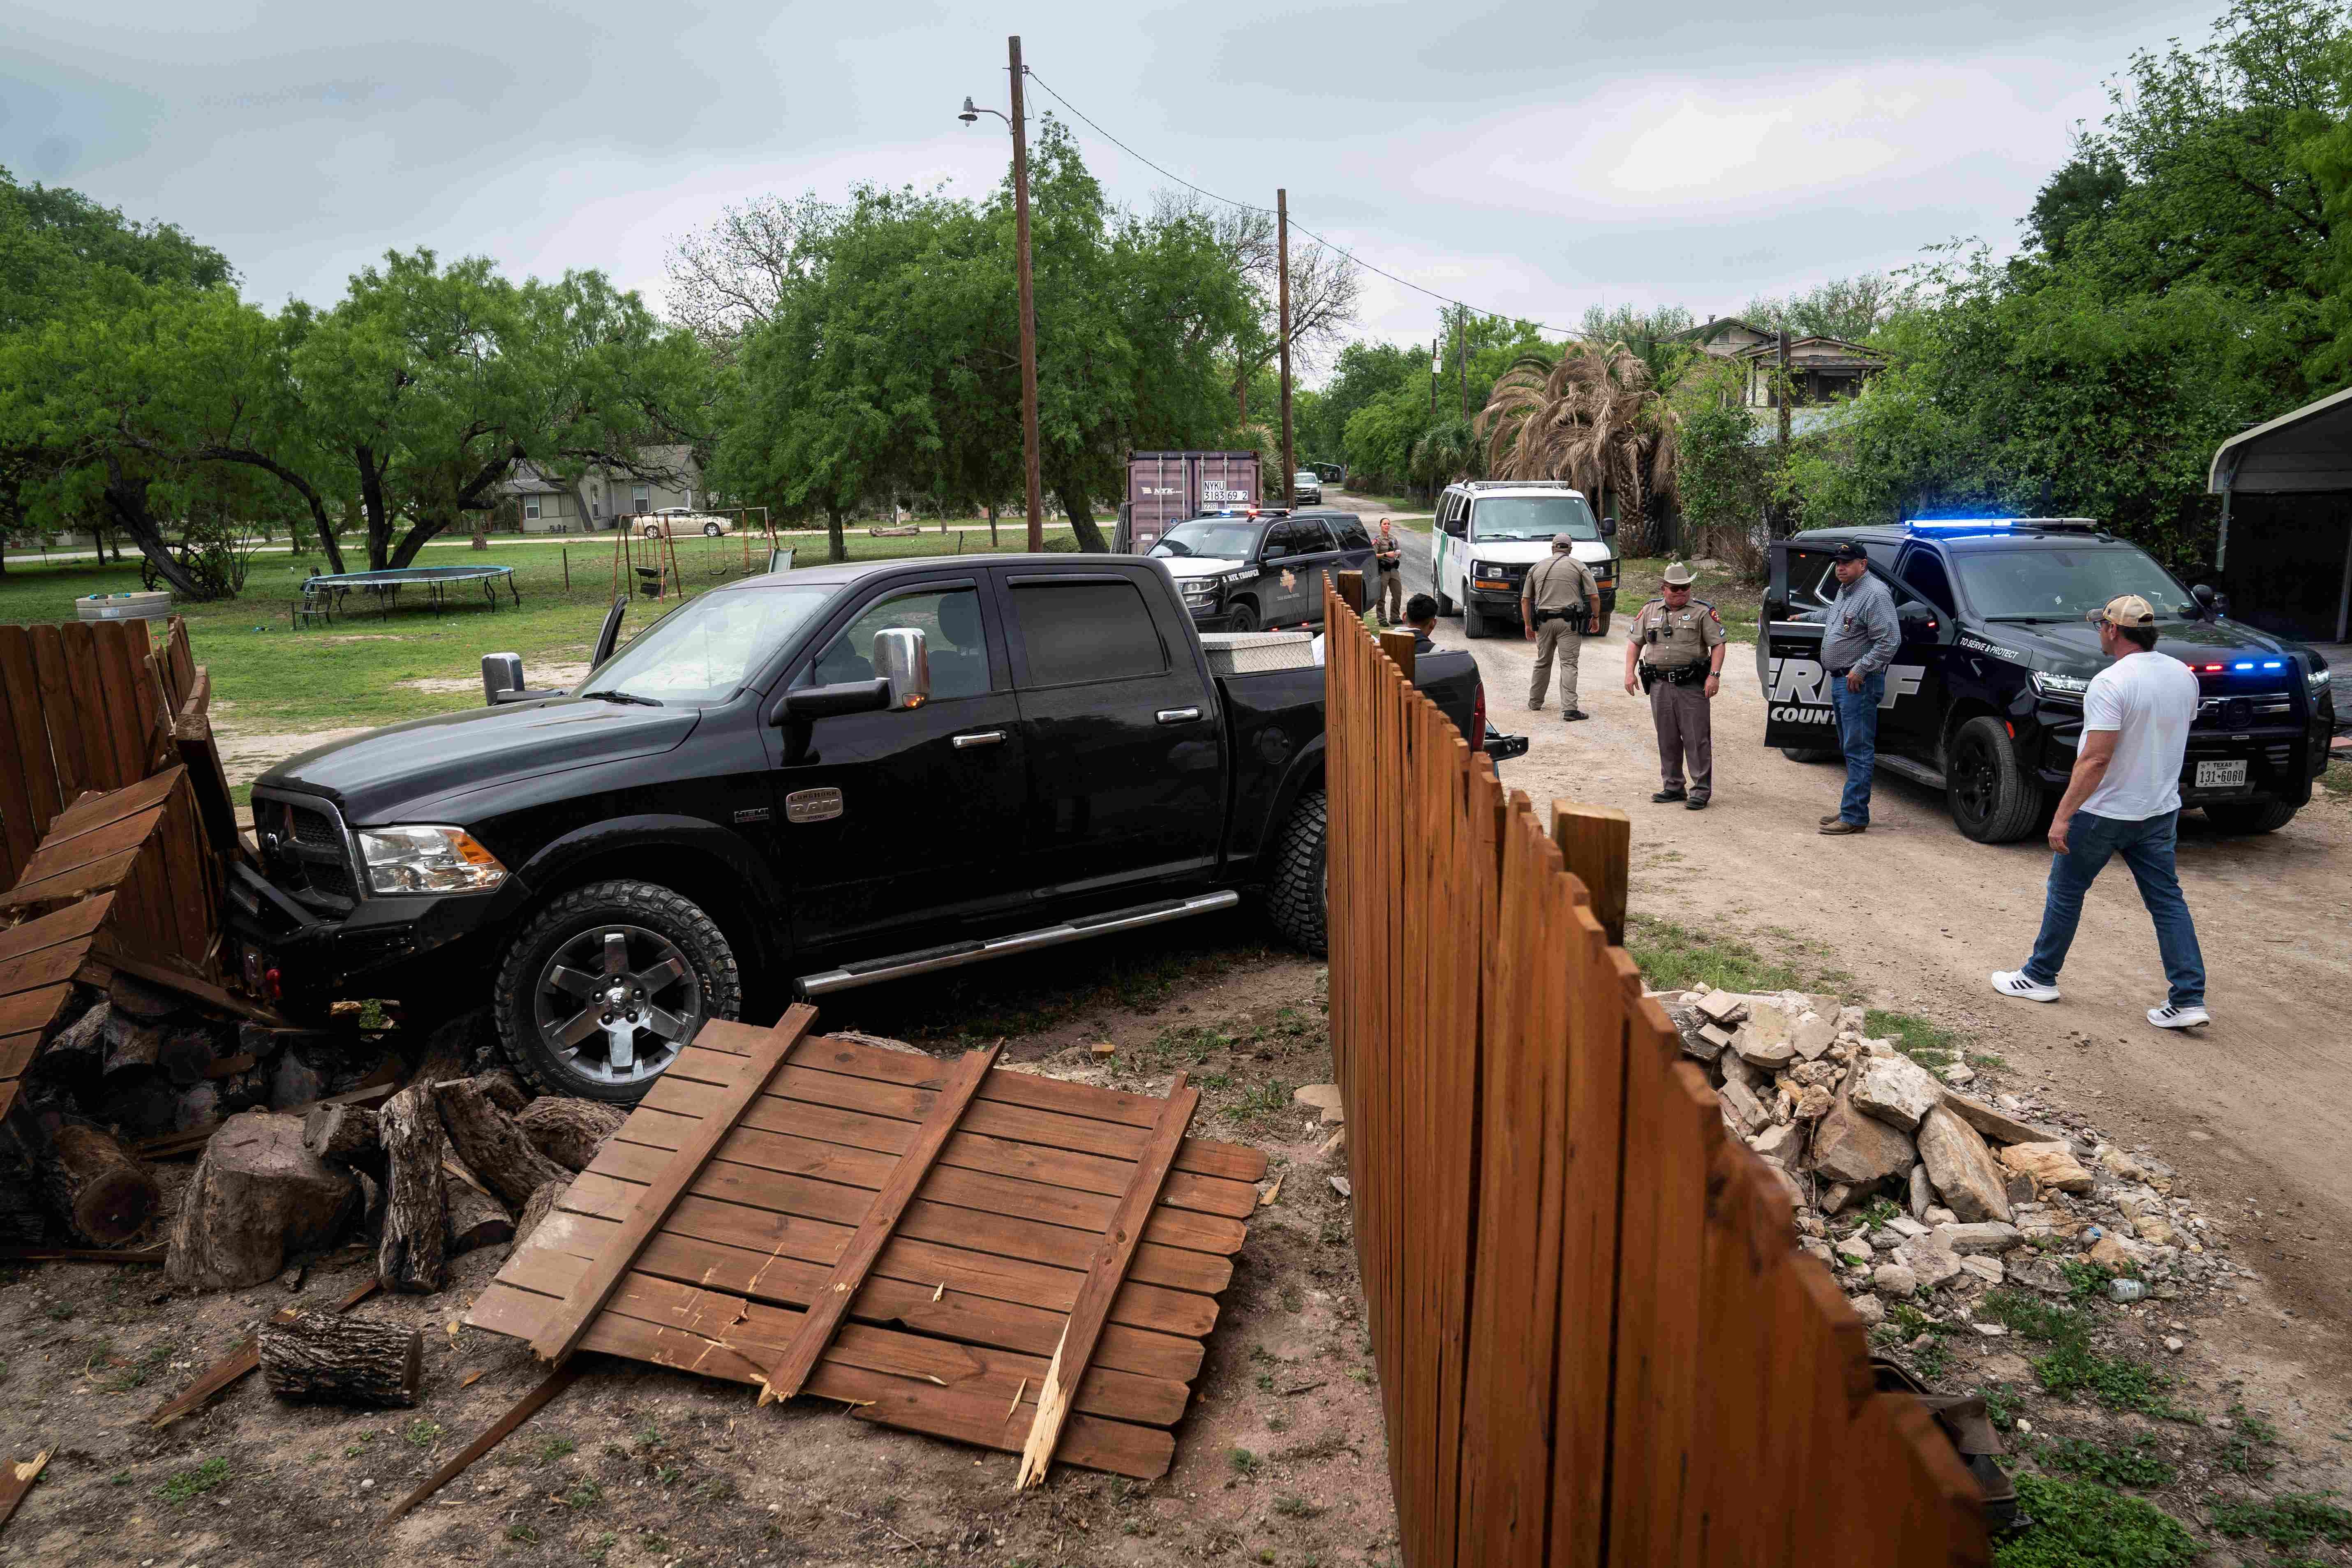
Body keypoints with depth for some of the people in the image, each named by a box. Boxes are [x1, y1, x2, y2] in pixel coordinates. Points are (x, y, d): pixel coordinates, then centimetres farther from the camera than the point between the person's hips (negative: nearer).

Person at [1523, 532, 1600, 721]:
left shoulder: (1536, 568, 12)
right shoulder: (1578, 566, 4)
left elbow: (1525, 600, 11)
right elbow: (1594, 596, -2)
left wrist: (1528, 625, 18)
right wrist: (1596, 617, 13)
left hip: (1543, 621, 3)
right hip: (1569, 622, -3)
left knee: (1542, 662, 17)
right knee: (1569, 664, -5)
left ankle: (1535, 703, 28)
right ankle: (1569, 709, -13)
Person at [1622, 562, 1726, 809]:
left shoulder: (1703, 611, 1)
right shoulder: (1650, 610, 13)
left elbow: (1718, 643, -3)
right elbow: (1634, 642, 17)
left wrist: (1714, 675, -14)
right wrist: (1629, 673, 6)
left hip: (1692, 686, -4)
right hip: (1659, 685, 4)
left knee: (1697, 739, -5)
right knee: (1667, 739, 10)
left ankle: (1701, 790, 0)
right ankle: (1673, 787, 20)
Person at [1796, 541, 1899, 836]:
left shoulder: (1875, 594, -16)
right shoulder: (1844, 591, 16)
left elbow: (1890, 640, -21)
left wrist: (1861, 668, -22)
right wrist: (1805, 616, 47)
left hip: (1859, 683, -11)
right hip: (1840, 680, 11)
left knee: (1858, 751, -9)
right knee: (1851, 749, 14)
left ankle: (1854, 817, -9)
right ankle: (1851, 810, 21)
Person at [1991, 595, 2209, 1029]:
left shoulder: (2111, 683, -22)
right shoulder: (2184, 676, 3)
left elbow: (2096, 758, -25)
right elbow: (2176, 735, 17)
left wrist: (2063, 815, -22)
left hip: (2104, 813, -7)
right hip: (2161, 810, 7)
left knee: (2065, 892, 9)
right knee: (2167, 900, 9)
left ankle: (2040, 977, 21)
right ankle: (2189, 1000, 6)